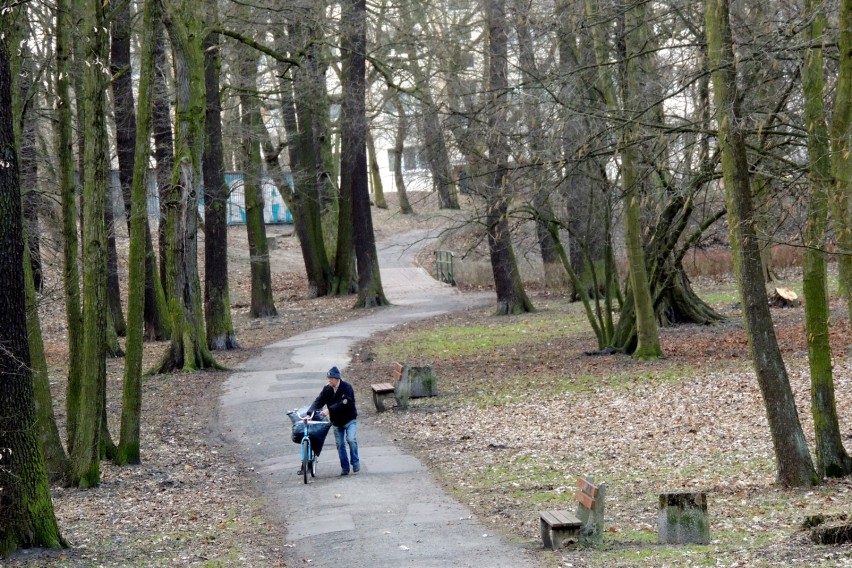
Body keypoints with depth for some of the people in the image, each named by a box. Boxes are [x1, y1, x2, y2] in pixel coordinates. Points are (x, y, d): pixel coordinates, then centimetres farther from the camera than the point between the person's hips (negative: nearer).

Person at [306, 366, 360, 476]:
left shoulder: (347, 387, -17)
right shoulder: (327, 389, -3)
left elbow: (344, 403, -28)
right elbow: (318, 402, -10)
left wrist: (329, 410, -34)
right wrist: (309, 413, -26)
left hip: (349, 419, -4)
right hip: (336, 421, 4)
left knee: (351, 440, -19)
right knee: (340, 444, 5)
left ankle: (355, 462, -1)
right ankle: (345, 467, 15)